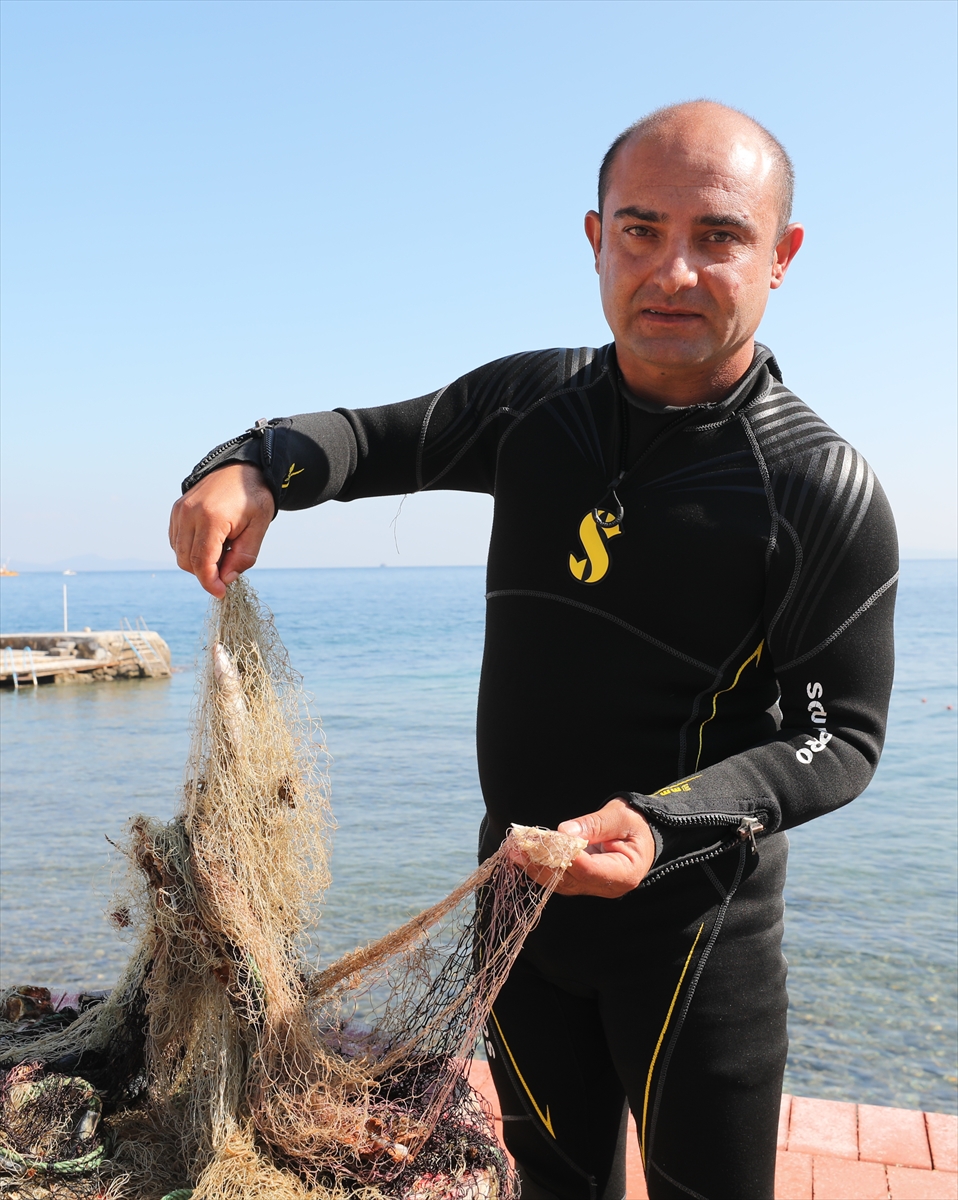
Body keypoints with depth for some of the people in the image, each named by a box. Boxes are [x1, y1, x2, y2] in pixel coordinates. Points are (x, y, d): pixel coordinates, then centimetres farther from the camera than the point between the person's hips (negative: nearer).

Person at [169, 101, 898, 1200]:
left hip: (693, 917, -3)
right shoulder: (532, 403, -4)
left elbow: (840, 736, -14)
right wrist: (253, 466, -13)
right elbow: (376, 435, 8)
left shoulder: (824, 492, -17)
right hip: (520, 890, 4)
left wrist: (664, 824, -30)